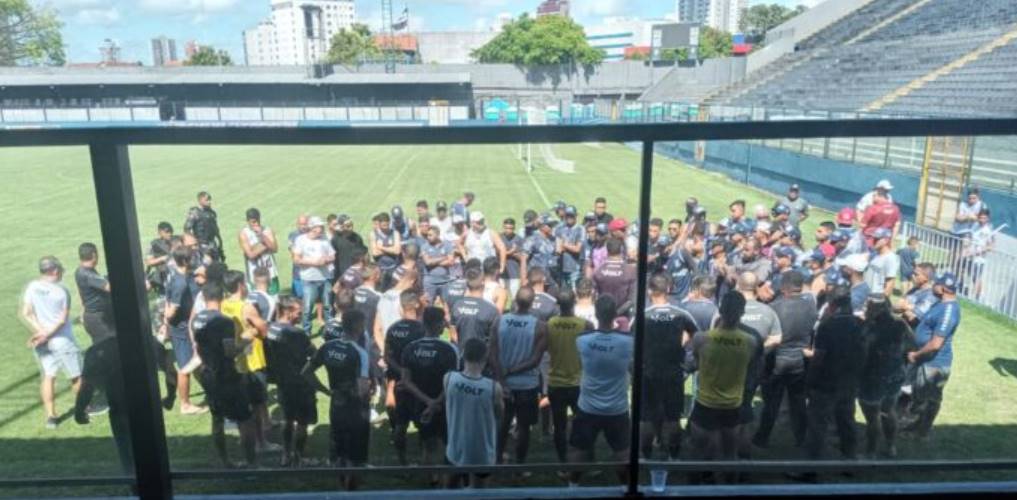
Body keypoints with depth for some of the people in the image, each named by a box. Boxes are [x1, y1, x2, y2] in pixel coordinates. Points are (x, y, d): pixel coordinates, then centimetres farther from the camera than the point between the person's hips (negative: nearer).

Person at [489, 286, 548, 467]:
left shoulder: (499, 321, -8)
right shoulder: (540, 326, -14)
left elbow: (493, 356, -10)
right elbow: (535, 360, -17)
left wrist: (501, 381, -8)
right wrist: (511, 371, -10)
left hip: (505, 383, 2)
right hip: (528, 385, -2)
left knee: (502, 423, 19)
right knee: (523, 427, 11)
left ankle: (498, 461, 28)